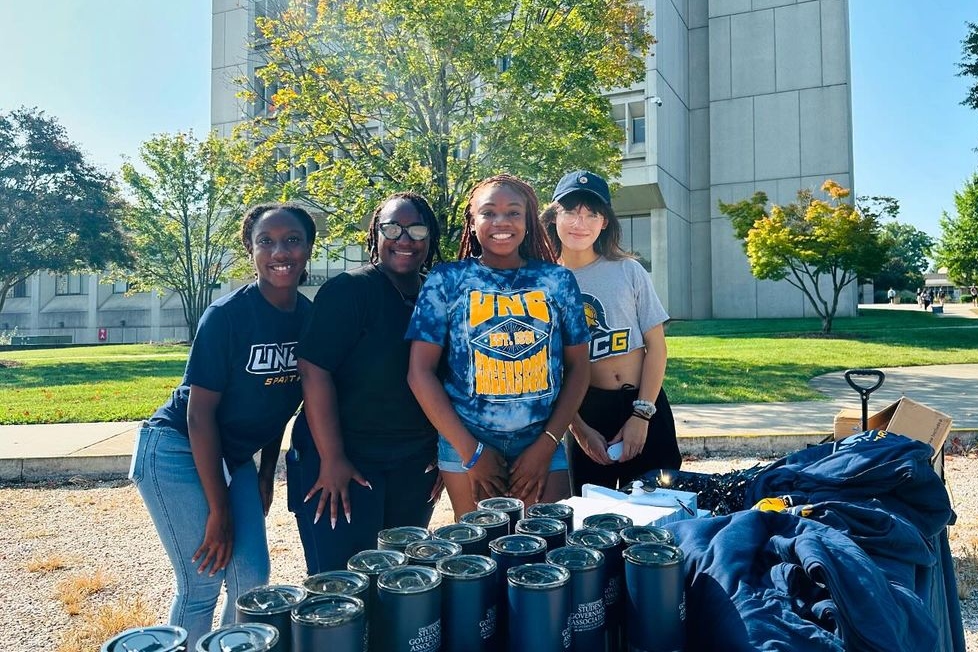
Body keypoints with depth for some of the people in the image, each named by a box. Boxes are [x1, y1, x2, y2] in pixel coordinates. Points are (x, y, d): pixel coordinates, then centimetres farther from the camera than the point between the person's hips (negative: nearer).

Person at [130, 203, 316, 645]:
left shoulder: (309, 317, -5)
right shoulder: (227, 315, -22)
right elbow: (200, 413, -20)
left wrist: (267, 471, 10)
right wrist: (219, 511, -17)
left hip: (235, 456, 6)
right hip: (178, 453, -6)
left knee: (253, 578, 7)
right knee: (203, 584, -3)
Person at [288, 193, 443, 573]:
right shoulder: (349, 290, -12)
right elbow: (314, 371, -17)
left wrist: (442, 450, 9)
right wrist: (332, 459, -19)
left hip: (414, 467, 6)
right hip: (343, 462, -5)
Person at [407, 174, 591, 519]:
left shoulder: (558, 280, 2)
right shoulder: (447, 280, -3)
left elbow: (577, 367, 5)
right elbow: (421, 371, -5)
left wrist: (547, 445, -4)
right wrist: (471, 450, -8)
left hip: (540, 444, 1)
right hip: (466, 443, -1)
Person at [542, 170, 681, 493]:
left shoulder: (628, 271, -3)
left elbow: (656, 345, -1)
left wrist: (641, 415, -9)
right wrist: (579, 429, -6)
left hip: (645, 406, 0)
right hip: (585, 412, 0)